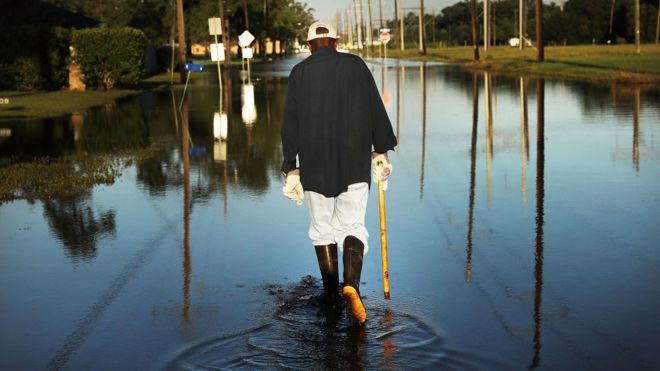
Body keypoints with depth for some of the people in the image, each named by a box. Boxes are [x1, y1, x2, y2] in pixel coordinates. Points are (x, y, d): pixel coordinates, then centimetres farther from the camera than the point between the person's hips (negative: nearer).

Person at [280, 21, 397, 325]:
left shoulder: (299, 72, 3)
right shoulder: (356, 65, 4)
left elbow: (290, 124, 0)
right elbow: (376, 110, 1)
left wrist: (291, 168, 3)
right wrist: (381, 151, 8)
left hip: (314, 163, 0)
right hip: (355, 162, 0)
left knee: (322, 227, 14)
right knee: (352, 225, 4)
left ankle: (330, 292, 18)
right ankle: (351, 284, -19)